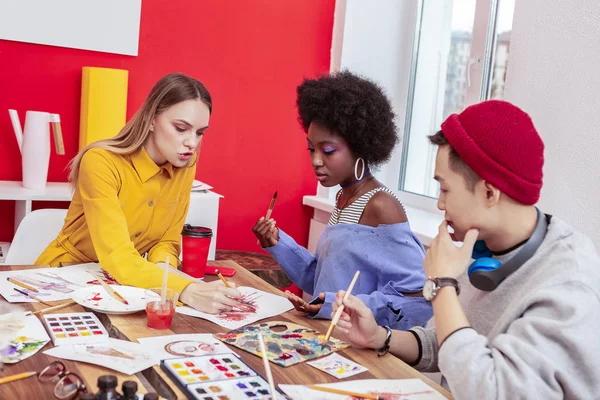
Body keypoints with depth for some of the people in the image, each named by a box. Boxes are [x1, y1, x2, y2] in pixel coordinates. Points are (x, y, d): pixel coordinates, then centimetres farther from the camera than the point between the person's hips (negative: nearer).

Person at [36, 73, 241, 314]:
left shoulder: (185, 168, -8)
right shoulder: (101, 163, -25)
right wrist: (187, 291, -47)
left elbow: (168, 241, 0)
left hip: (119, 283, 5)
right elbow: (116, 257, -34)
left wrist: (161, 266, -23)